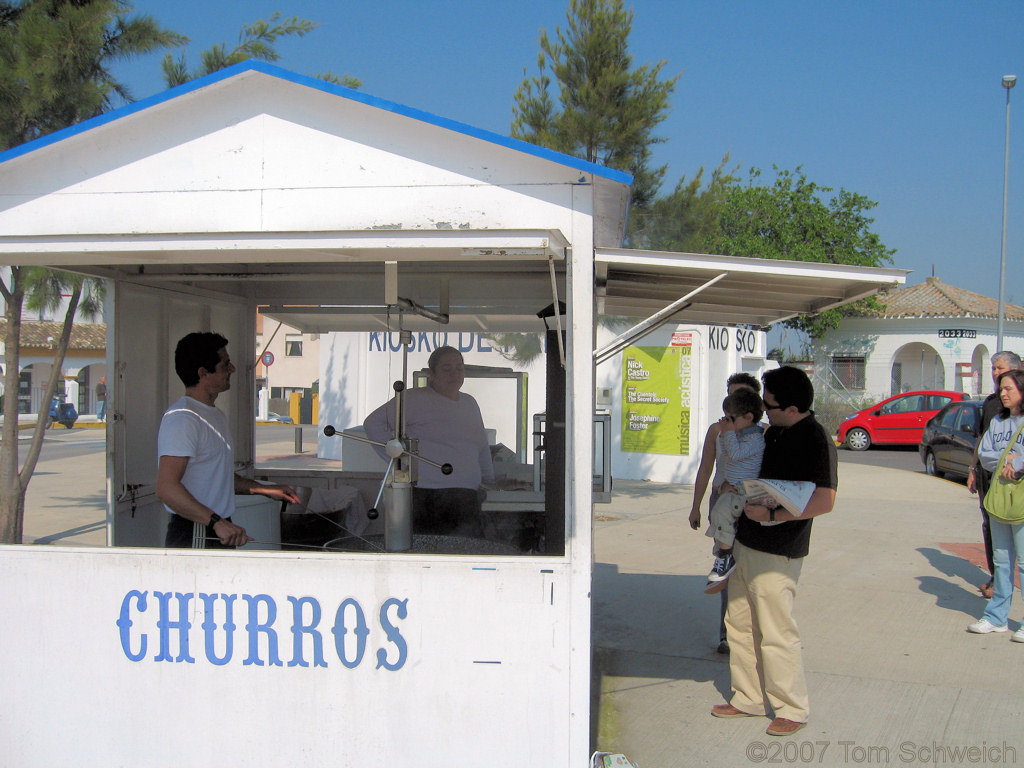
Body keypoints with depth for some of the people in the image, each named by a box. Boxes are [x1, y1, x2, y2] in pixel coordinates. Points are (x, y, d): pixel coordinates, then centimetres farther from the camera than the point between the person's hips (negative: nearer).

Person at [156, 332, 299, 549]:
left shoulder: (216, 415, 17)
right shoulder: (182, 418, -16)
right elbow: (166, 488, -26)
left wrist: (266, 490, 17)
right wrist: (218, 522, -30)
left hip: (220, 535, 9)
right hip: (193, 538, -9)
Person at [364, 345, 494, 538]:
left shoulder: (470, 403, 22)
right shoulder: (415, 399, 1)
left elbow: (482, 449, 33)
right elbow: (373, 423, -1)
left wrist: (489, 482, 31)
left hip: (467, 500, 5)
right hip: (424, 498, -5)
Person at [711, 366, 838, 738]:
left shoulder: (816, 440, -17)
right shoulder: (774, 432, 12)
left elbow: (824, 500, -26)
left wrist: (770, 514, -24)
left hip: (776, 553, -9)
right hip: (747, 541, 10)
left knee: (776, 632, -3)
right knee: (740, 624, 14)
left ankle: (792, 709, 11)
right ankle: (749, 698, 26)